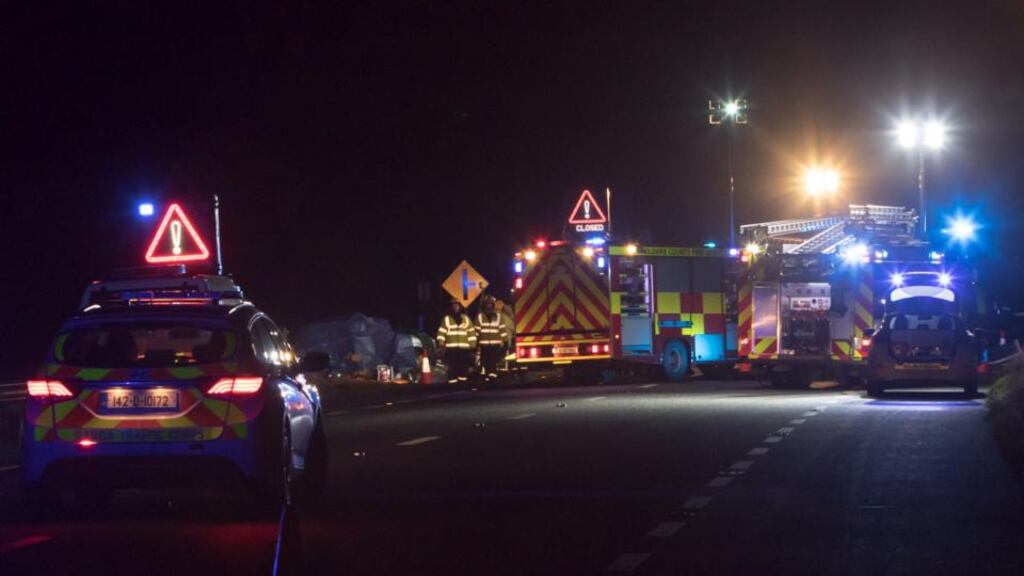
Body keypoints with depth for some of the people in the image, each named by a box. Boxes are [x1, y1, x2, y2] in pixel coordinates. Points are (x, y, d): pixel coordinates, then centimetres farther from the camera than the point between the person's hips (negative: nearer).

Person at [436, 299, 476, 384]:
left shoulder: (466, 319, 13)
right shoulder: (446, 319, 8)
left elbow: (471, 332, 11)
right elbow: (441, 332, 4)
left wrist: (472, 345, 5)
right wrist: (441, 344, -7)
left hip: (464, 348, 2)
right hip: (451, 348, -2)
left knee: (464, 366, 1)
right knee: (452, 367, -5)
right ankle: (452, 382, -4)